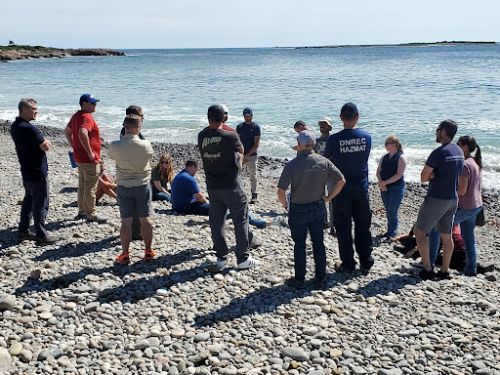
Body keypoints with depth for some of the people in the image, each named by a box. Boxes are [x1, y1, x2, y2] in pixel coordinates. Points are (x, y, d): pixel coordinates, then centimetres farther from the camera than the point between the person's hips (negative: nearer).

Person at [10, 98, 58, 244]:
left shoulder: (15, 126, 8)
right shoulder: (29, 128, -22)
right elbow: (46, 147, -20)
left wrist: (43, 142, 1)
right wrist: (47, 142, 2)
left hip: (26, 171, 9)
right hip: (37, 172, -9)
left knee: (28, 201, 20)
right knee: (41, 205, -1)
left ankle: (23, 231, 27)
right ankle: (41, 235, 5)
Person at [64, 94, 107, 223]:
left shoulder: (76, 116, 12)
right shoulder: (87, 117, -20)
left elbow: (67, 132, 23)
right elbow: (83, 133, -37)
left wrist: (74, 147, 17)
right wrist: (90, 153, -28)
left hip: (79, 158, 10)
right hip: (90, 159, -10)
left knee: (82, 185, 18)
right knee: (91, 188, -2)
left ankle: (82, 211, 28)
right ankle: (91, 214, 4)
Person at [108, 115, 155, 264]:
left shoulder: (114, 146, -13)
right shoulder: (145, 145, -15)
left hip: (123, 187, 0)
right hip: (143, 185, 0)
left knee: (126, 221, 6)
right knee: (145, 219, 10)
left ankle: (125, 254, 11)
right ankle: (148, 251, 20)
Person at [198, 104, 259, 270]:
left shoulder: (202, 136, -5)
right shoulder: (230, 136, -14)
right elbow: (241, 152, 3)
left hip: (212, 186, 4)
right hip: (231, 185, -4)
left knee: (216, 222, 12)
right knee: (240, 220, 7)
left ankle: (221, 257, 18)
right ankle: (242, 258, 11)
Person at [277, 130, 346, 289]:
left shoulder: (292, 165, -19)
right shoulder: (323, 162, -7)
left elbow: (281, 191, -19)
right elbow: (341, 181, -3)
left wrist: (284, 204, 0)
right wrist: (329, 197, 7)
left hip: (298, 210, -3)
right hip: (318, 208, 3)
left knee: (299, 245, 11)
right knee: (318, 243, 15)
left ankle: (299, 280, 21)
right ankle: (320, 279, 24)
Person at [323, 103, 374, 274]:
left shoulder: (334, 139, -13)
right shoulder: (366, 136, -5)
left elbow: (326, 160, 1)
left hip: (342, 189, -3)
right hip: (361, 189, 3)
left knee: (343, 228, 8)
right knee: (363, 227, 13)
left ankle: (348, 264, 14)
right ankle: (366, 263, 19)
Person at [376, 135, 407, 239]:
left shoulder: (401, 158, -8)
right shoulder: (384, 158, 11)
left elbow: (399, 175, -16)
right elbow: (378, 172, 7)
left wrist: (385, 182, -18)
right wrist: (381, 182, -11)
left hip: (396, 188, -6)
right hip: (384, 188, 6)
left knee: (392, 212, -7)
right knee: (388, 211, 11)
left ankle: (392, 233, 1)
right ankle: (390, 231, 20)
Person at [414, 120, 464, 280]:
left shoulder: (439, 152, -17)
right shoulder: (459, 152, 8)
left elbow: (423, 177, -14)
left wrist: (432, 175, 2)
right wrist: (436, 174, 0)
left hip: (436, 199, -8)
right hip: (453, 199, 8)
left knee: (419, 232, 3)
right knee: (446, 236, 13)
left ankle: (428, 269, 1)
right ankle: (444, 271, 19)